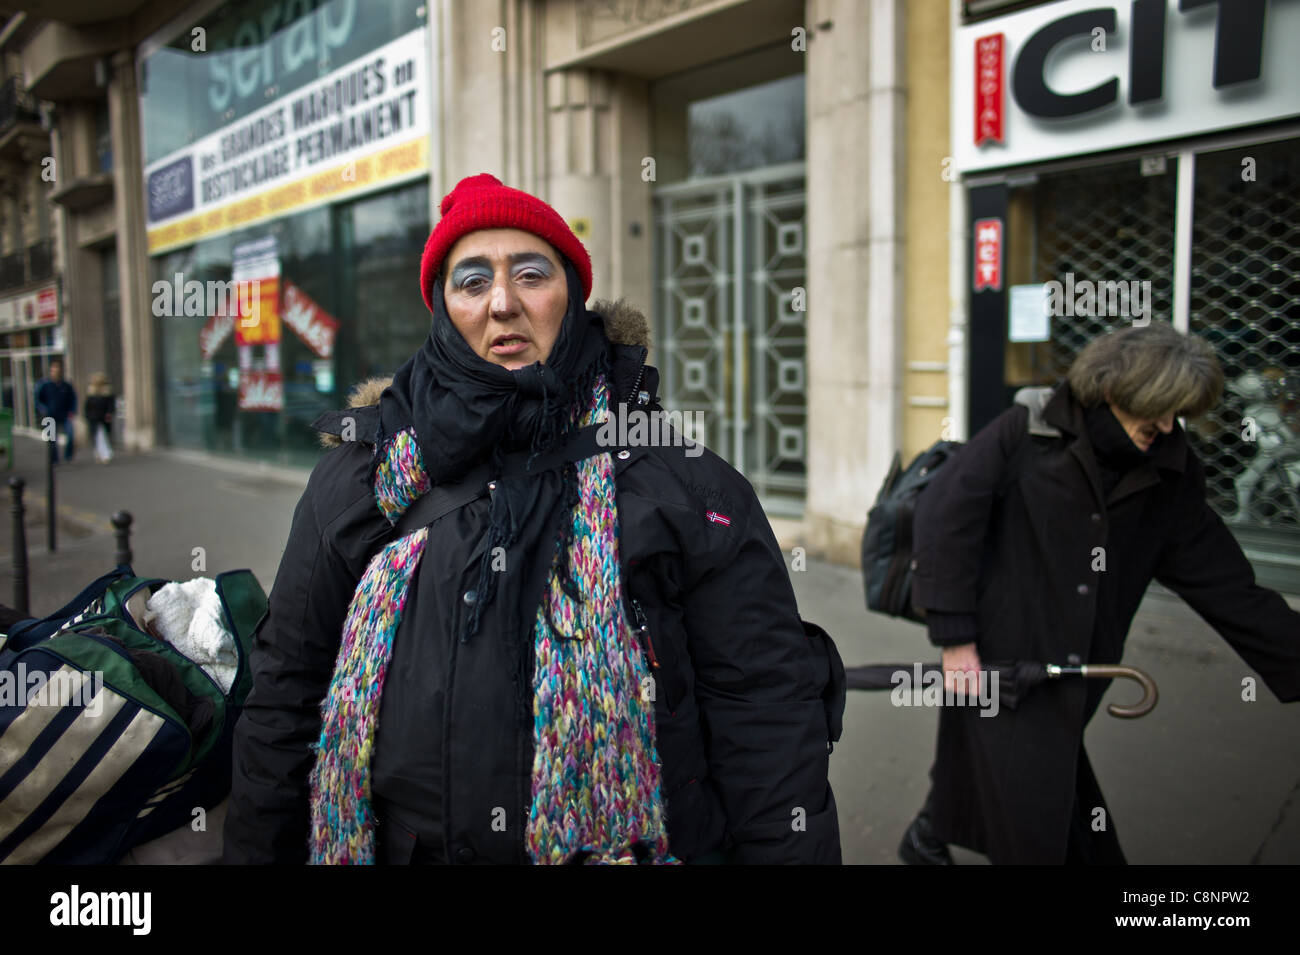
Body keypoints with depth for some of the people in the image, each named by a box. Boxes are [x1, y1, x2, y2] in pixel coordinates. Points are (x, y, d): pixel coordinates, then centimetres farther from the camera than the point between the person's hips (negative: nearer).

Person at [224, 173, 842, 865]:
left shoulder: (681, 478, -7)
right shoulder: (356, 480, 0)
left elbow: (768, 714, -8)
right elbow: (285, 698, 6)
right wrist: (256, 851, 6)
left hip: (633, 841, -2)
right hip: (406, 845, 3)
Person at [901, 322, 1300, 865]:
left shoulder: (1170, 480, 2)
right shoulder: (1026, 434, -12)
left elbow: (1227, 586, 5)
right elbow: (945, 518, -14)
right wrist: (954, 637, -15)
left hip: (1071, 680, 5)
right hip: (994, 662, -5)